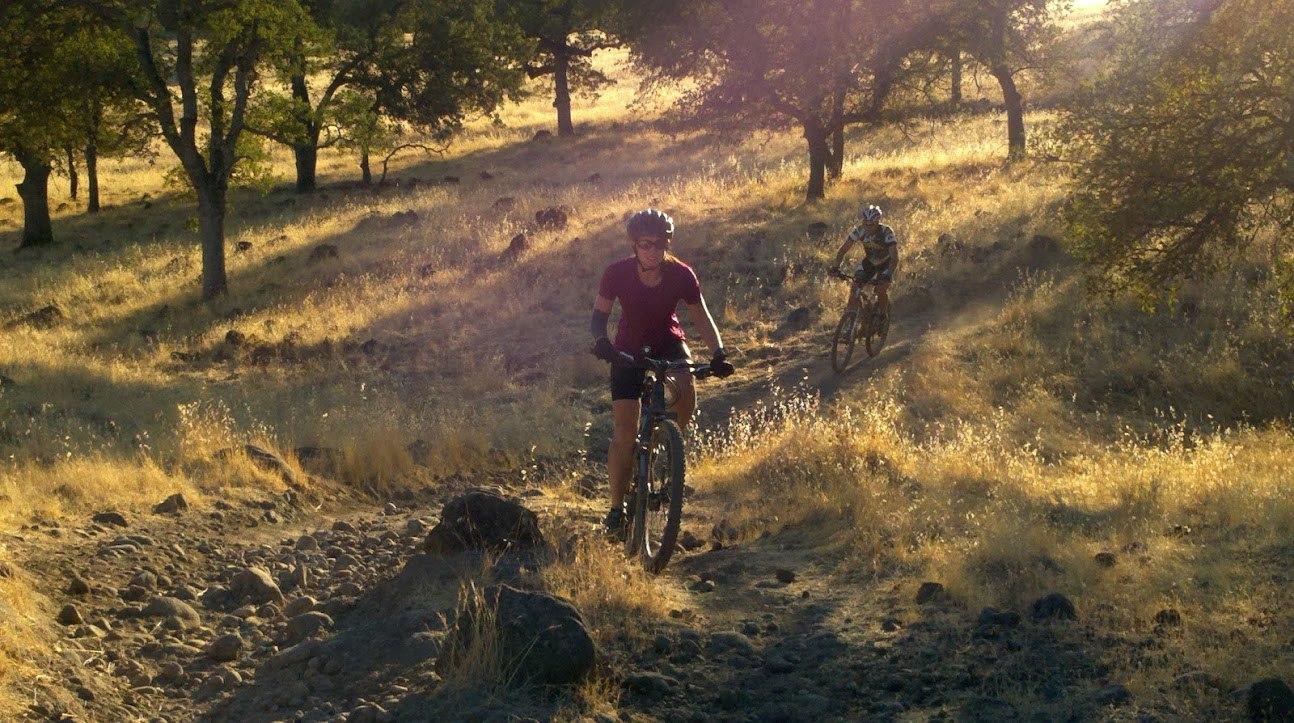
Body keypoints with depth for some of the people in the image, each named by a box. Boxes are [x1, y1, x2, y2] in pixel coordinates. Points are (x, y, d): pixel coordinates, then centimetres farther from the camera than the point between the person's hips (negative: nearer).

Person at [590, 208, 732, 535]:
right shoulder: (617, 273, -22)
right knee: (625, 432, -9)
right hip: (629, 349, 0)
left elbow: (701, 316, -16)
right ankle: (617, 507, 5)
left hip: (669, 343, 0)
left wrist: (718, 352, -31)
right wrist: (601, 340, -35)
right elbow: (600, 314, -14)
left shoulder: (681, 274, -20)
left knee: (686, 393, -33)